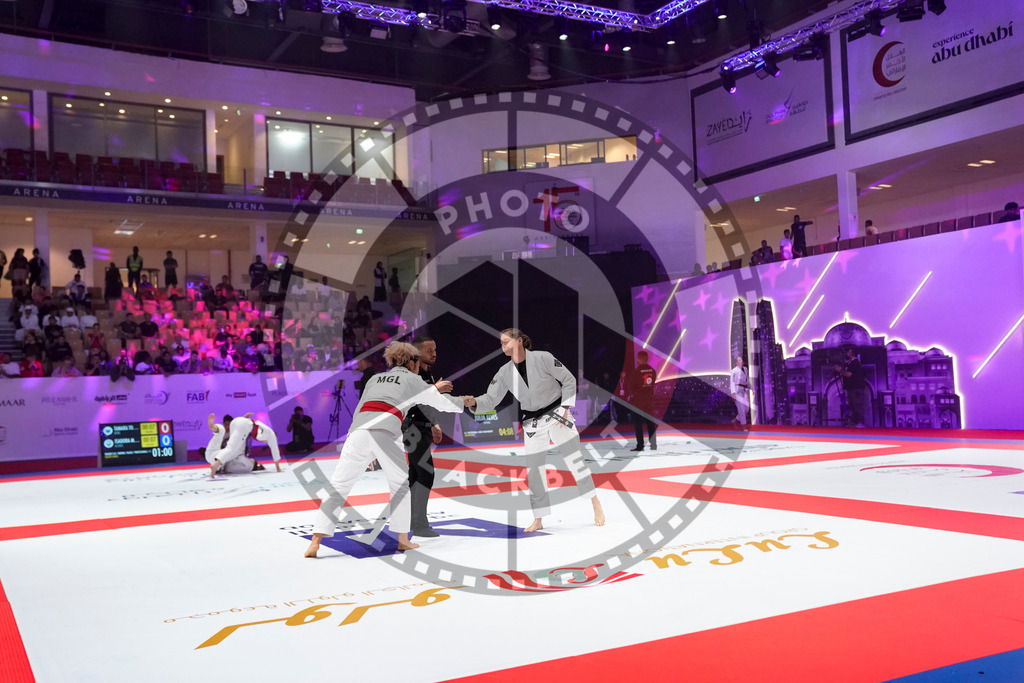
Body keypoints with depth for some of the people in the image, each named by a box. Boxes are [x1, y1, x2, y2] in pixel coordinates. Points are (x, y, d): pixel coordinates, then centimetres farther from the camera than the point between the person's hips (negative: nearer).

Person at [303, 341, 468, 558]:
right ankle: (403, 540, 20)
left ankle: (315, 542, -8)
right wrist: (463, 401, 49)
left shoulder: (375, 379, 33)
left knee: (338, 486, 2)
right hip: (384, 433, -3)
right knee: (400, 485, 17)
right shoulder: (411, 379, 22)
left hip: (357, 432, 3)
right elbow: (440, 402, 29)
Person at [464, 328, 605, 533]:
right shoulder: (505, 373, -6)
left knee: (576, 460, 0)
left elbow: (569, 380, -9)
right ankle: (538, 520, 19)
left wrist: (564, 408, -12)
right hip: (533, 424, 4)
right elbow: (491, 399, -5)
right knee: (533, 472, 7)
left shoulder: (543, 359, -18)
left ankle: (596, 505, 16)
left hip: (556, 415, -3)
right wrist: (474, 402, -24)